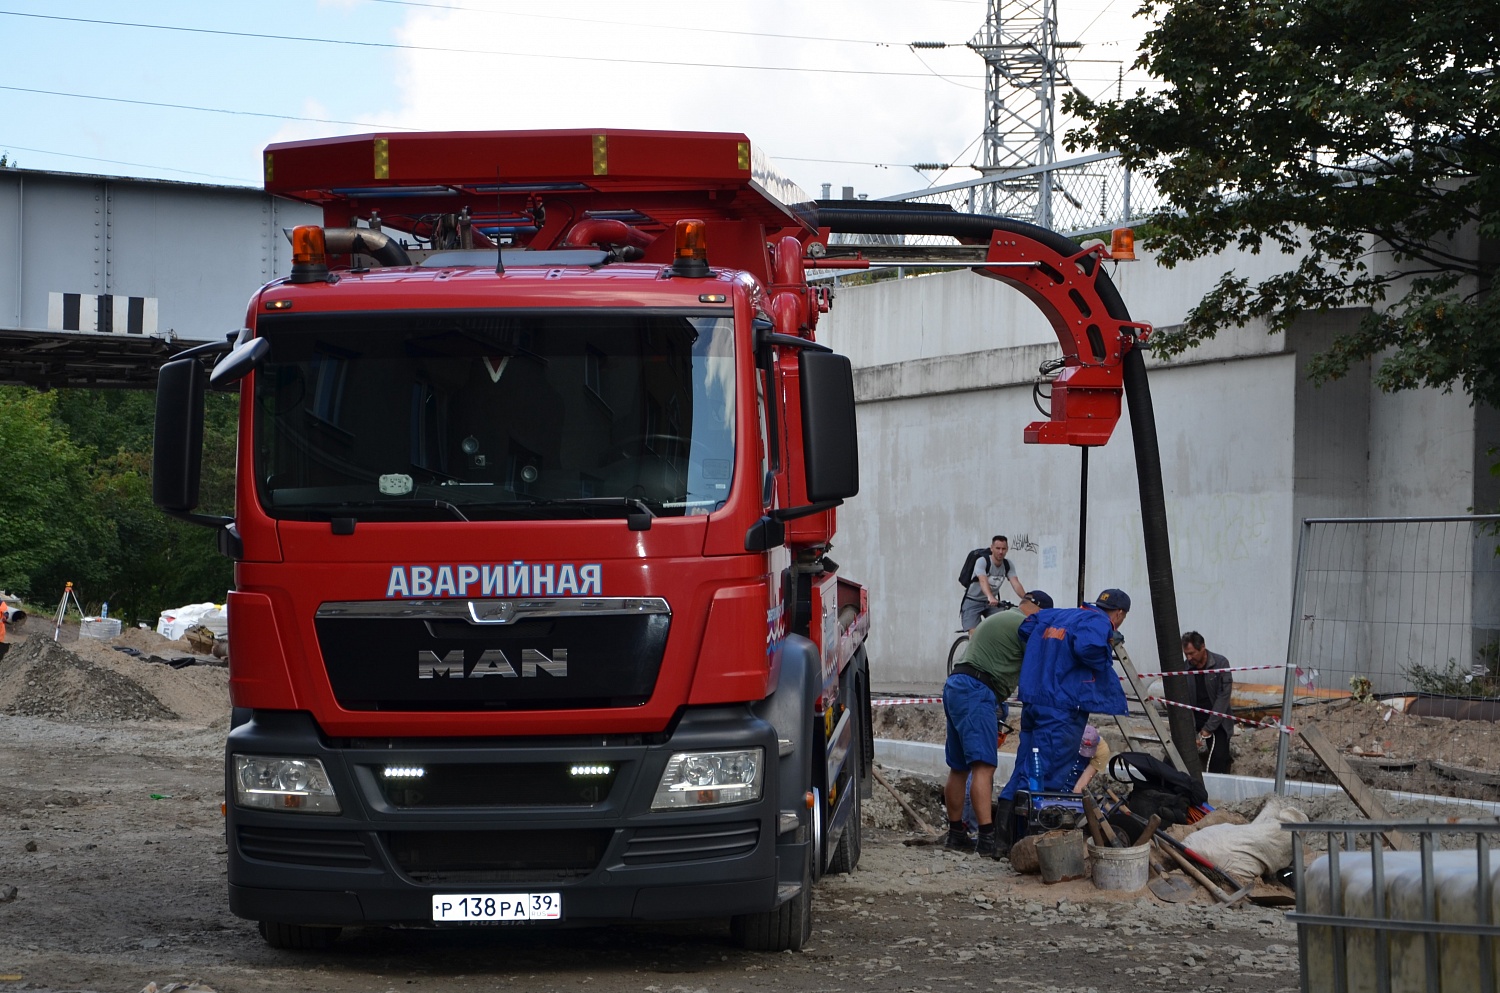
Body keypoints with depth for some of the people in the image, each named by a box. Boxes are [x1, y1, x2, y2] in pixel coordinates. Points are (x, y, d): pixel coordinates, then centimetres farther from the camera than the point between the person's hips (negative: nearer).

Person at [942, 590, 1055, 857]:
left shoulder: (993, 621, 28)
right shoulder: (1025, 625, -3)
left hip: (955, 686, 10)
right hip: (977, 691, -10)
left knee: (959, 768, 15)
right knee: (984, 766, -17)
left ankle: (956, 834, 21)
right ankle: (987, 838, -26)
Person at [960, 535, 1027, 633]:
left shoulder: (1008, 565, -9)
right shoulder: (982, 562, -24)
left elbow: (1016, 584, -22)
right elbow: (983, 581, -42)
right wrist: (990, 597, -62)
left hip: (992, 603, 5)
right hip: (972, 601, -5)